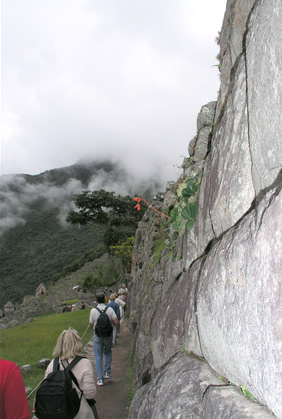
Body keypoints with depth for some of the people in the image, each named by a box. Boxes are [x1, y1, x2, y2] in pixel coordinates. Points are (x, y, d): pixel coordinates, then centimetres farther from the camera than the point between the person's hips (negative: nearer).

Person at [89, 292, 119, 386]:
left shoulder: (93, 310, -9)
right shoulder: (110, 309, -6)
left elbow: (91, 326, -4)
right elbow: (116, 322, -9)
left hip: (98, 335, -2)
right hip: (108, 334, 2)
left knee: (98, 357, 7)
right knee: (107, 353, 25)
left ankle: (100, 379, 7)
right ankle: (107, 373, 24)